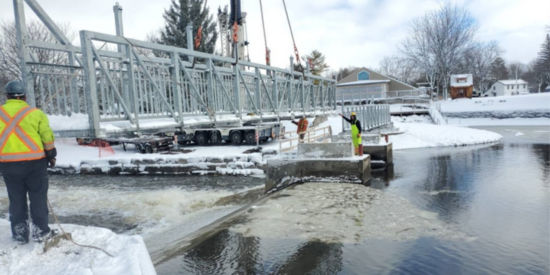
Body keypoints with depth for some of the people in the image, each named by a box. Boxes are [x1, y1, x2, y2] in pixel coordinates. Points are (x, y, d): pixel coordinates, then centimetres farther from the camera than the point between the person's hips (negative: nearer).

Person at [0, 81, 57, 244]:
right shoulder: (35, 113, -4)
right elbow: (47, 137, -3)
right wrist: (51, 155, 10)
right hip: (34, 161, -3)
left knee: (16, 199, 13)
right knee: (38, 197, 8)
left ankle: (19, 234, 20)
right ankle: (40, 232, 12)